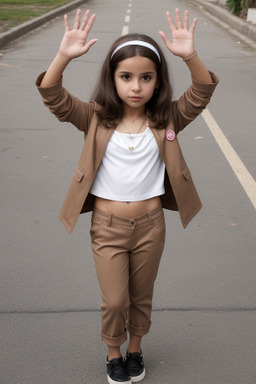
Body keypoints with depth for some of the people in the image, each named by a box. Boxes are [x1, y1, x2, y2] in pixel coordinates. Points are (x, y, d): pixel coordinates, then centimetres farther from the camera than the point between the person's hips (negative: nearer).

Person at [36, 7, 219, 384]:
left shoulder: (166, 120, -5)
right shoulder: (96, 119, -7)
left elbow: (203, 93, -18)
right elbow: (53, 97, -18)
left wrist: (190, 56, -36)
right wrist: (64, 56, -35)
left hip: (150, 223, 1)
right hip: (107, 225, -1)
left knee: (141, 296, 18)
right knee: (114, 301, 7)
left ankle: (135, 349, 44)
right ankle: (114, 354, 36)